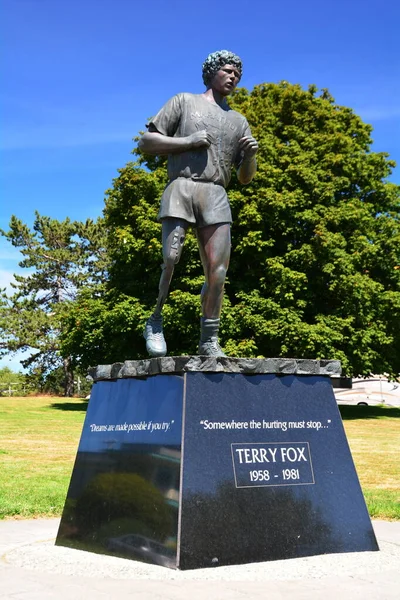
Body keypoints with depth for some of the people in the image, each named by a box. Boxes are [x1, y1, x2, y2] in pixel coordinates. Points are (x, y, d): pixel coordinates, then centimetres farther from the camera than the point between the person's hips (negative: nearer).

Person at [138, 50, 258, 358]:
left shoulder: (238, 121, 27)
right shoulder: (184, 101, 19)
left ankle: (209, 341, -3)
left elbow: (246, 177, 23)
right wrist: (187, 141, -2)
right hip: (181, 188, -2)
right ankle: (155, 323, 3)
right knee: (171, 261, -16)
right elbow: (146, 142, 10)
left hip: (216, 196, 3)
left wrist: (251, 155, 1)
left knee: (218, 271, -10)